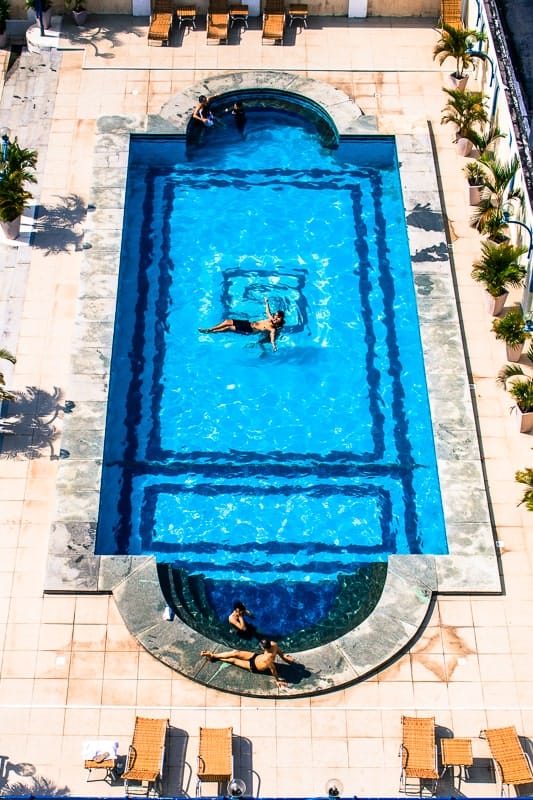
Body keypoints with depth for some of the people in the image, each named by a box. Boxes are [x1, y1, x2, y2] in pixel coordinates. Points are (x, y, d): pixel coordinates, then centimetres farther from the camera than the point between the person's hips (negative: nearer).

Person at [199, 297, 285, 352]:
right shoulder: (271, 319, 7)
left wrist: (274, 346, -53)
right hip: (247, 323, 8)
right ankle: (209, 329, 7)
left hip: (249, 330, -8)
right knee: (227, 321, -2)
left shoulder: (273, 329, -16)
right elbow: (268, 311, 25)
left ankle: (208, 331, -4)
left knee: (228, 327, -16)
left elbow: (272, 338, -32)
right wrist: (266, 302, 37)